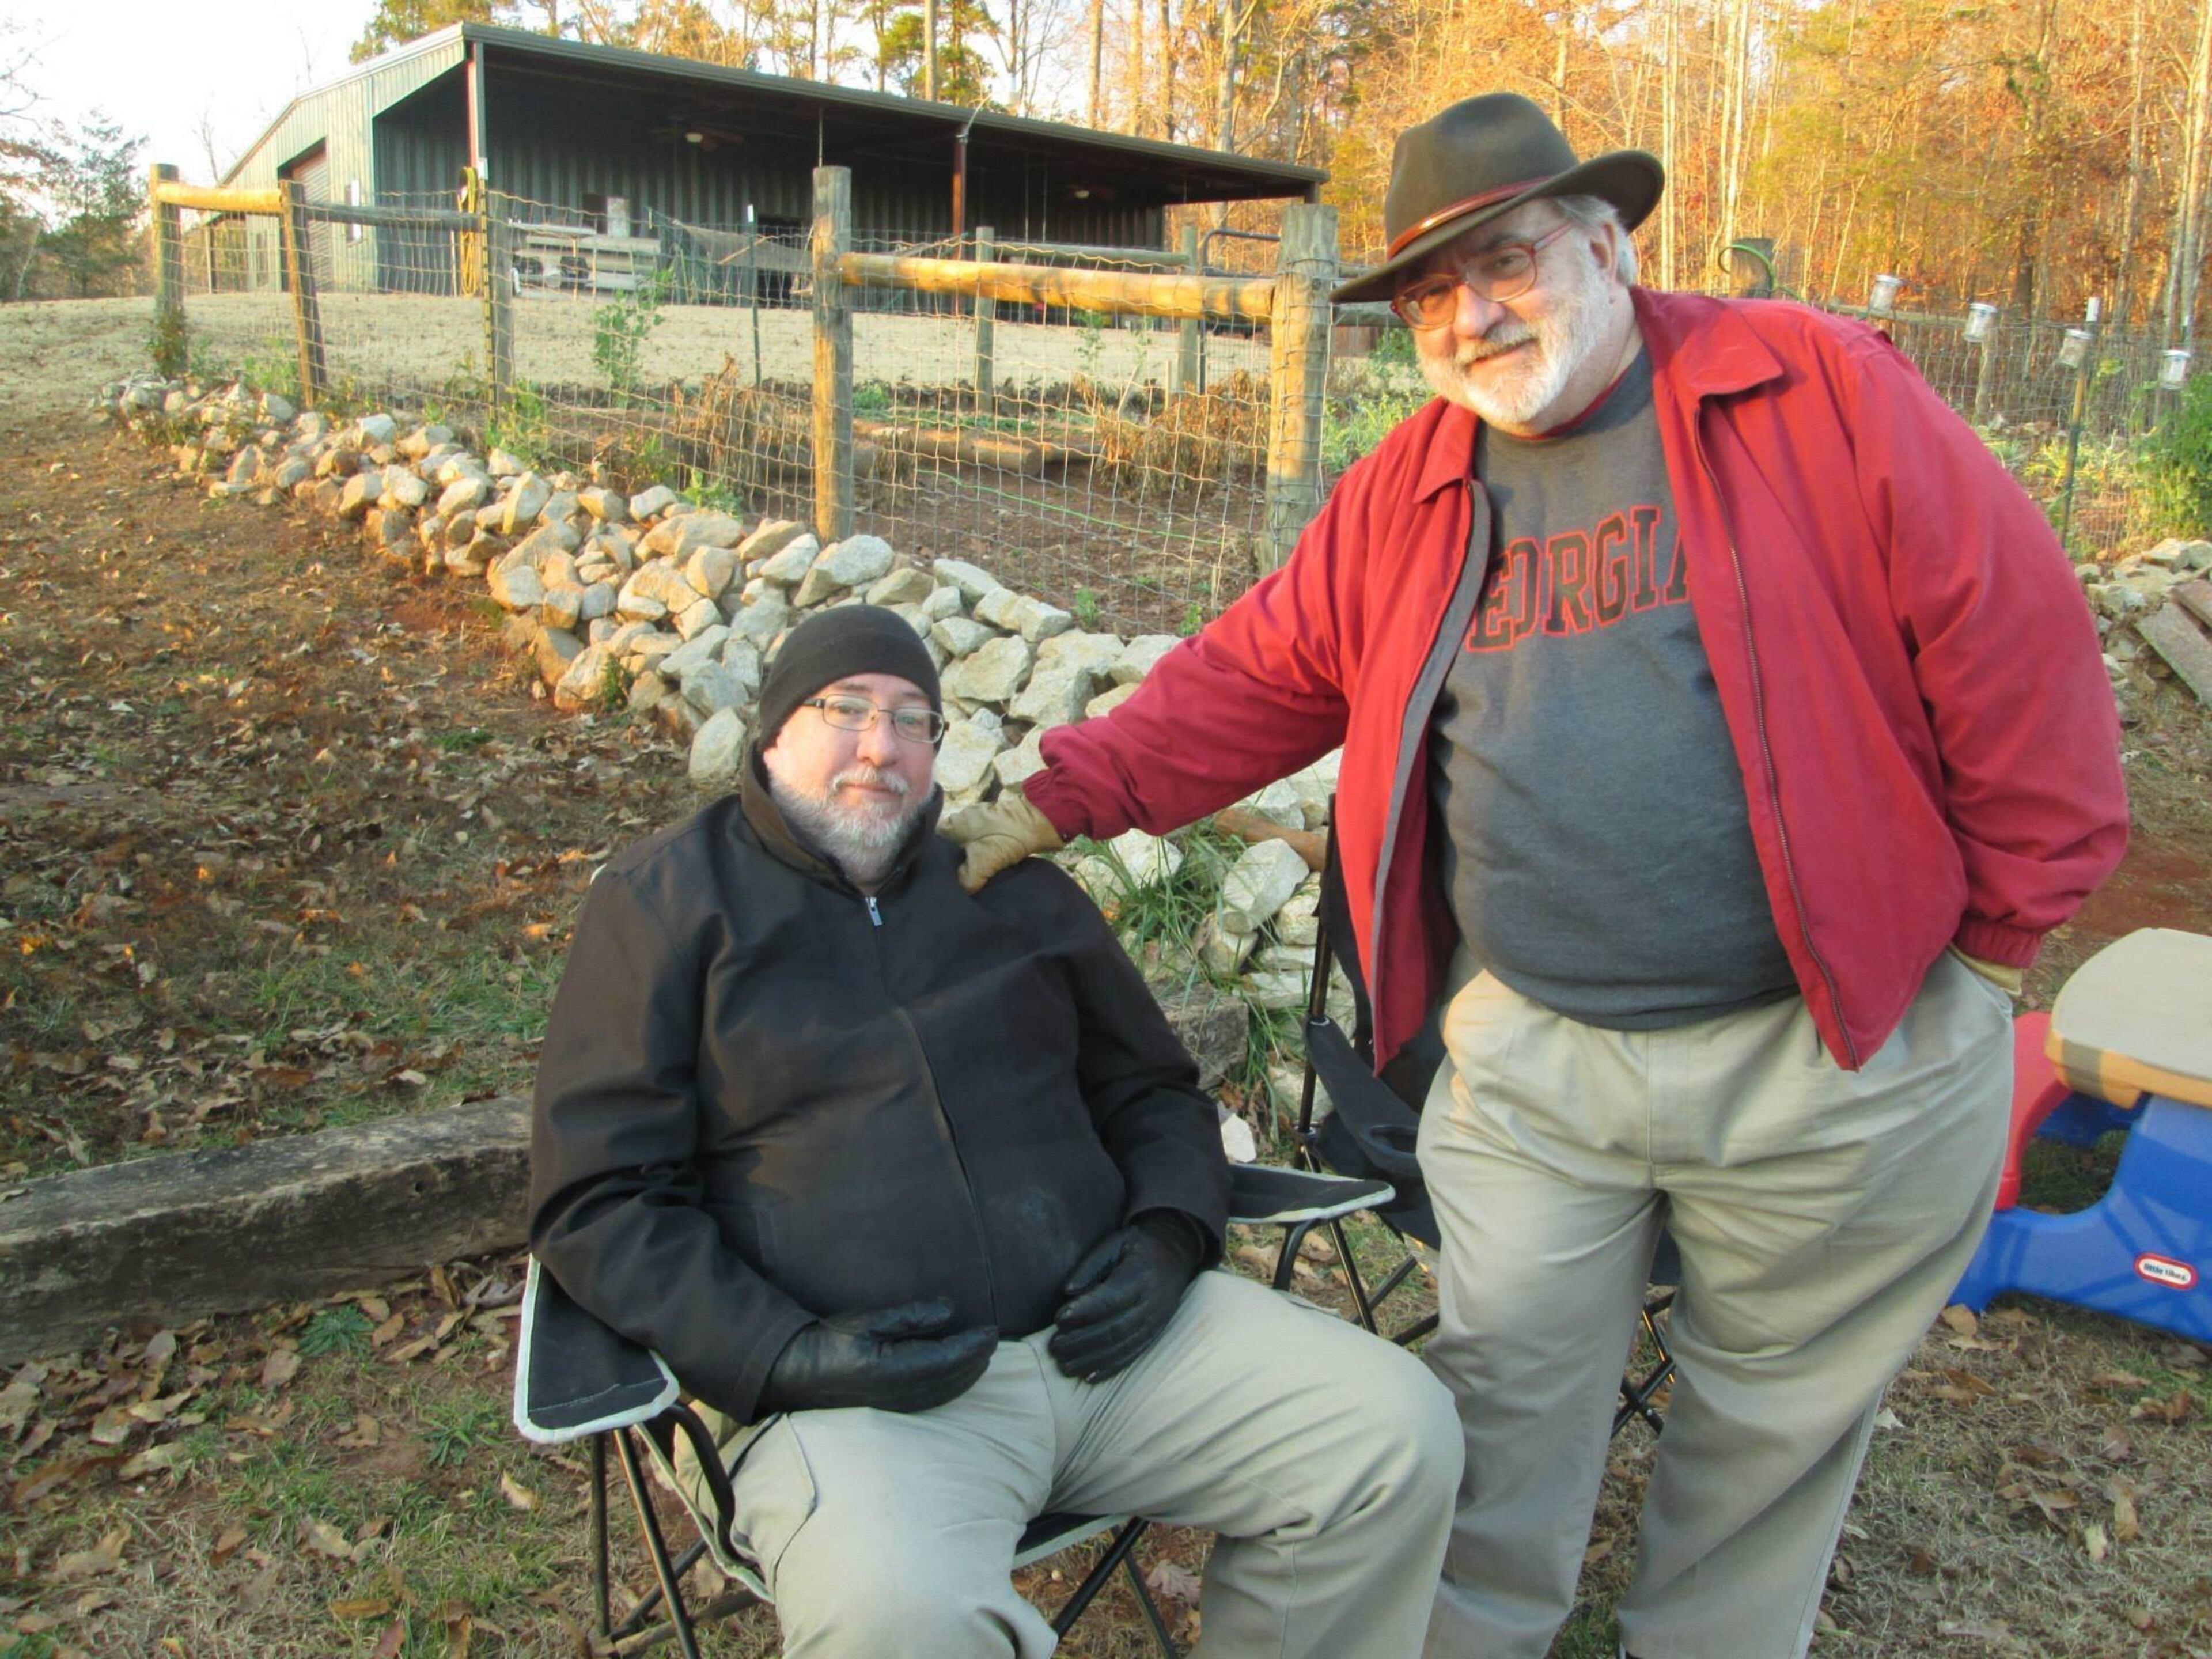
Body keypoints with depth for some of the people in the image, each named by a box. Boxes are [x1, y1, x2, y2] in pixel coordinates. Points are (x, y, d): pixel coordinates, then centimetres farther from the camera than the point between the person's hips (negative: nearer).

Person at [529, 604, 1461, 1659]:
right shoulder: (667, 900, 6)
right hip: (860, 1390, -4)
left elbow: (1151, 1090, 25)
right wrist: (780, 1355, -13)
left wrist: (1169, 1234, 3)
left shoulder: (1018, 888, 18)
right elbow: (596, 1198, 0)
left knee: (1403, 1434, -9)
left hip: (1107, 1328, 5)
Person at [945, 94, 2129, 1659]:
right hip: (1530, 1055, 3)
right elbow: (1255, 679, 7)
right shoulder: (1407, 491, 5)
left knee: (1776, 1415, 17)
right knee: (1506, 1395, 13)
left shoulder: (1821, 389, -8)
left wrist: (1997, 928, -6)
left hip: (1840, 1049, -2)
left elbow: (2017, 644, -8)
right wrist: (1059, 799, -1)